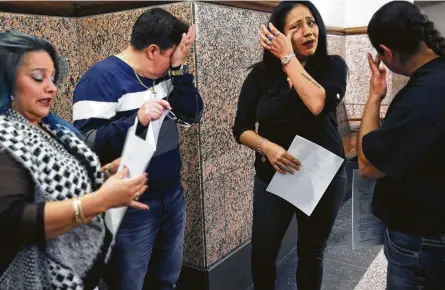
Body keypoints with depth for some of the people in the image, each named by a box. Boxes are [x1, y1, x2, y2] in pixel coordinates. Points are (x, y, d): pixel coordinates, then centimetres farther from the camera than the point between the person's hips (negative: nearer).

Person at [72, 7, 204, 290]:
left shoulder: (163, 74, 7)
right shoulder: (102, 77, -16)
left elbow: (192, 116, 1)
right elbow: (86, 144, -22)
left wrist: (179, 68, -8)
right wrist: (137, 120, -34)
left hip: (173, 197, 7)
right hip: (132, 208, -7)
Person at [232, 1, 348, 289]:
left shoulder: (333, 66, -6)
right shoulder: (261, 74, -4)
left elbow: (318, 104, -27)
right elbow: (242, 128, -3)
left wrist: (288, 57, -20)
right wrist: (267, 147, -22)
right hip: (272, 178, 1)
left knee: (311, 254, 15)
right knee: (262, 253, 6)